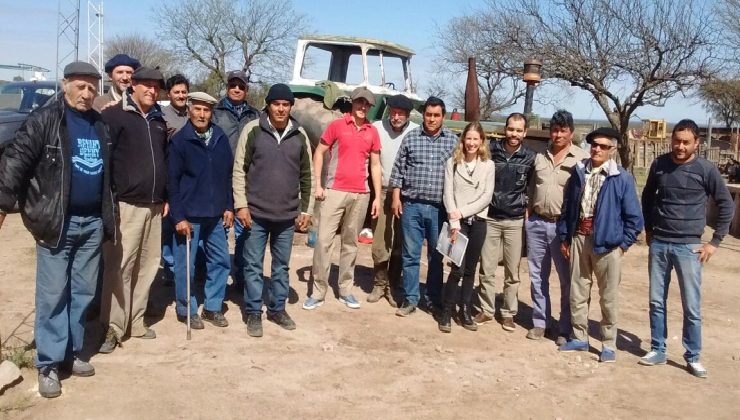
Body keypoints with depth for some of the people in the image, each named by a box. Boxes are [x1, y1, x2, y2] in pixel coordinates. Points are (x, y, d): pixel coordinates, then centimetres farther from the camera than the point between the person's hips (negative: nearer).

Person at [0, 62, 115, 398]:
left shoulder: (99, 126, 12)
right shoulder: (44, 120, -6)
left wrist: (108, 216, 16)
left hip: (92, 222, 6)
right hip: (57, 222, -5)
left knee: (83, 292, 12)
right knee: (52, 294, -1)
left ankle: (71, 352, 25)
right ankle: (48, 364, 8)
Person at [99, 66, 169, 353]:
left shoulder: (158, 121, 17)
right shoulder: (114, 116, -4)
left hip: (153, 205, 7)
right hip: (125, 204, -6)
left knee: (148, 264, 9)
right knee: (119, 267, -7)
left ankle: (135, 321, 20)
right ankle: (113, 327, 2)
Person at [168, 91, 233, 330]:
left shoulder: (221, 138, 4)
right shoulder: (180, 140, -8)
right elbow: (172, 181, -9)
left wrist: (229, 207, 7)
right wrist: (178, 216, -13)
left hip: (215, 214, 4)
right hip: (189, 215, -4)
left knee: (220, 261, 10)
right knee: (185, 265, 4)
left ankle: (212, 307, 24)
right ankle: (186, 309, 21)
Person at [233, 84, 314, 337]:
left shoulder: (300, 136, 3)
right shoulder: (253, 130, -5)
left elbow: (306, 175, 9)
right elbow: (239, 169, -4)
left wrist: (306, 210, 6)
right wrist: (241, 205, -10)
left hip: (287, 215, 3)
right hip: (256, 213, -2)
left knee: (282, 266, 13)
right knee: (253, 265, 5)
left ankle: (277, 309, 27)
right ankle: (253, 313, 17)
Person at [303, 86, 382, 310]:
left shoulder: (372, 132, 8)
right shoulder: (337, 125, 0)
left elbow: (375, 165, 12)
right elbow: (319, 153, 3)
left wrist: (377, 197, 8)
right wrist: (317, 184, -5)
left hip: (360, 195, 3)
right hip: (335, 191, -3)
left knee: (350, 243, 10)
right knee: (323, 240, -4)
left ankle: (345, 290, 20)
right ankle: (318, 292, 5)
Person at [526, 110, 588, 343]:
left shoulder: (582, 159, -6)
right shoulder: (540, 157, 11)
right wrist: (530, 216, 12)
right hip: (536, 223, 5)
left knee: (567, 280, 3)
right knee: (537, 276, 12)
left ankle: (566, 329, 12)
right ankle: (539, 322, 24)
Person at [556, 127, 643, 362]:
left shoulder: (622, 178, -6)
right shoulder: (579, 172, 6)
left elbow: (634, 216, -3)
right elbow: (567, 206, 12)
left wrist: (623, 243, -6)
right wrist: (564, 237, 10)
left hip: (607, 242, -4)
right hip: (579, 238, 4)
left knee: (609, 297, 6)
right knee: (577, 291, 12)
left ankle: (609, 344, 18)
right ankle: (579, 338, 26)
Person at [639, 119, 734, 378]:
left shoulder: (706, 169, -7)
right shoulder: (659, 164, 2)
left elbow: (727, 206, 1)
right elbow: (647, 197, 18)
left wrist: (715, 242, -1)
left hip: (688, 247, -3)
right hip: (658, 244, 3)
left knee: (691, 306, 3)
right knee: (656, 302, 9)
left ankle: (693, 357, 16)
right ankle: (657, 350, 22)